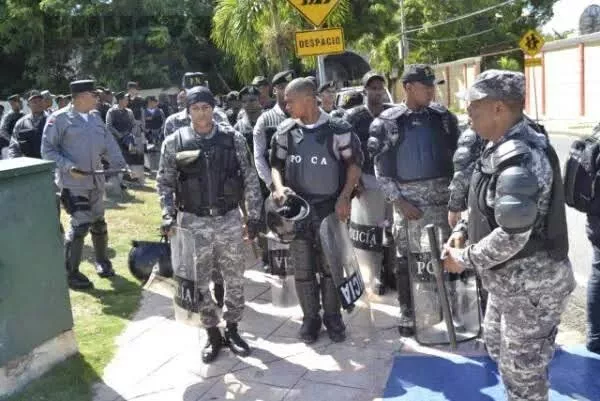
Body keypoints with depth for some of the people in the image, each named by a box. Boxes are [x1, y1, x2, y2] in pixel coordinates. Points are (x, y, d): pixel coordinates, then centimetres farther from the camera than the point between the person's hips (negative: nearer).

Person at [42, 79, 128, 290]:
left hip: (96, 180, 7)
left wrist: (122, 166, -2)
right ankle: (70, 272, 4)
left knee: (98, 222, 16)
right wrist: (68, 166, -21)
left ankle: (102, 262, 35)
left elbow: (109, 145, 11)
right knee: (80, 225, -11)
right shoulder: (59, 118, -8)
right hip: (73, 182, -7)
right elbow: (47, 150, -8)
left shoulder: (95, 117, 11)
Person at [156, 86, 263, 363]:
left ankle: (232, 330, 29)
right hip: (194, 222, 0)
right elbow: (164, 182, 4)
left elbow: (250, 179, 3)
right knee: (198, 282, 7)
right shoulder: (174, 142, -2)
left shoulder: (233, 138, -1)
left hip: (229, 219, 1)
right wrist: (169, 215, -8)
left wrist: (253, 215, 1)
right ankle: (212, 334, 25)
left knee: (235, 279, 9)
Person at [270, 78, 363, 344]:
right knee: (302, 269, 8)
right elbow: (276, 163, 11)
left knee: (331, 266, 7)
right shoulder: (285, 131, 1)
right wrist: (279, 186, -9)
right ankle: (310, 318, 25)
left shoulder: (338, 129, -8)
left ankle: (332, 316, 26)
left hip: (330, 208, -2)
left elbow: (354, 163, 1)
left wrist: (344, 197, -9)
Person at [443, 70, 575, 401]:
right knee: (496, 342, 27)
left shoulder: (520, 158, -28)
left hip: (531, 285, -10)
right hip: (509, 279, 10)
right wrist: (461, 230, 3)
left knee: (522, 368, 7)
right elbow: (484, 204, 17)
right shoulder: (500, 147, 5)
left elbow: (512, 236, -30)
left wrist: (465, 260, -18)